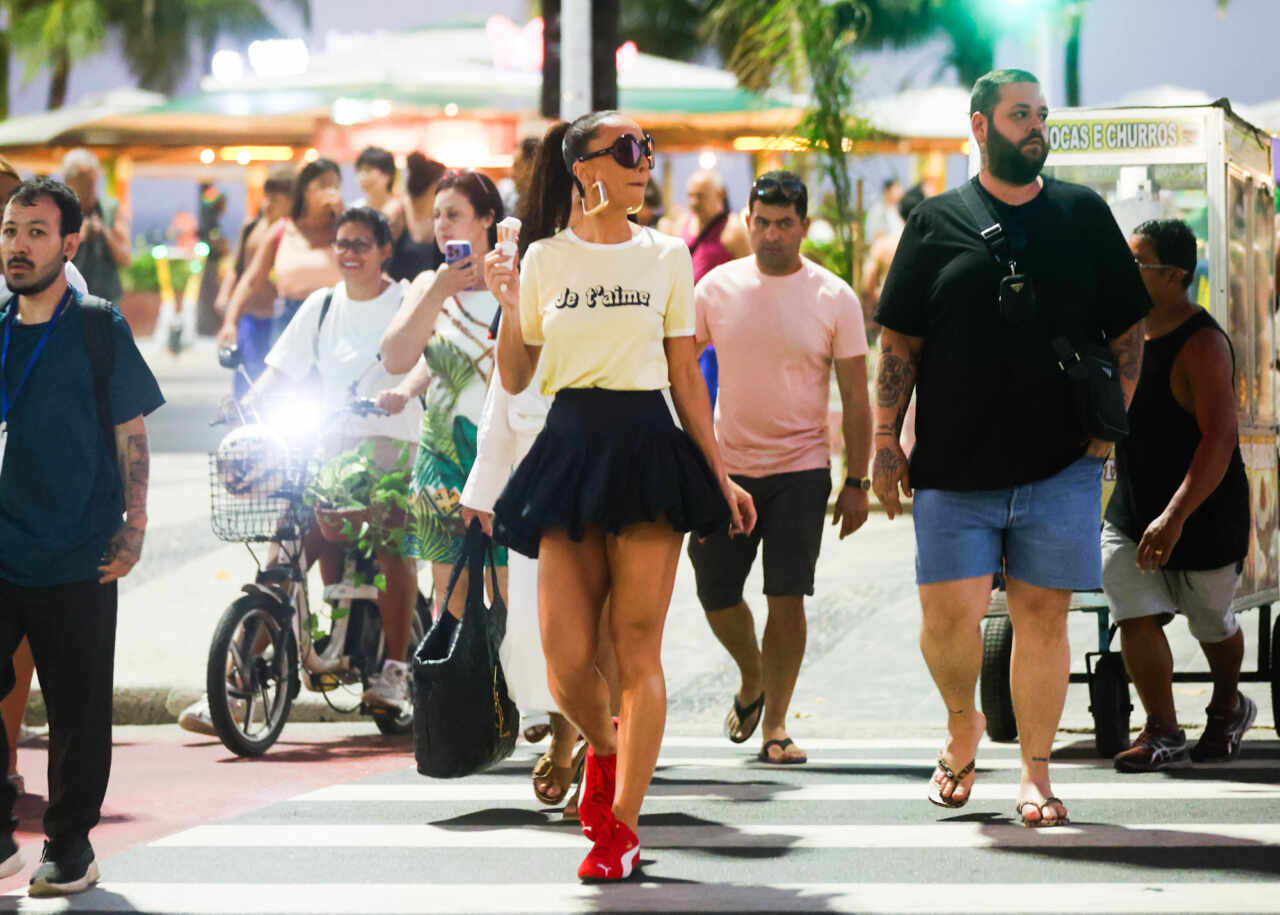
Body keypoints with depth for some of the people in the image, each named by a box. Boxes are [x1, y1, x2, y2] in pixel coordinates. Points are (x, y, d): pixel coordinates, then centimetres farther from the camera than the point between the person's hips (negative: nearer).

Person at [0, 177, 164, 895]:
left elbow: (131, 434, 1)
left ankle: (70, 846, 15)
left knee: (78, 710, 3)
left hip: (76, 560, -3)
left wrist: (134, 528, -7)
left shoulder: (99, 329, 0)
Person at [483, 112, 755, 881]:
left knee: (638, 647, -6)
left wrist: (721, 474, 6)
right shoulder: (544, 258, 6)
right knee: (567, 660, -6)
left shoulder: (666, 256, 7)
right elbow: (516, 379, 9)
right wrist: (510, 307, -7)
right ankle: (603, 748, 27)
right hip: (569, 450, 0)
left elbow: (686, 377, 10)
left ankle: (622, 826, 1)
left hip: (650, 447, 0)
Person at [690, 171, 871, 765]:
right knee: (716, 595, 7)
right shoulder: (717, 287, 1)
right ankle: (752, 680, 34)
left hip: (800, 469, -2)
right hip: (727, 465, 2)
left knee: (786, 599, -6)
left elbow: (855, 398, 0)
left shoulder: (834, 299, -3)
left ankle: (775, 722, 4)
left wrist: (856, 482, -4)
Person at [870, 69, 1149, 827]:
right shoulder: (937, 223, 6)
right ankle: (963, 723, 24)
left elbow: (1130, 329, 13)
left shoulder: (1084, 215, 9)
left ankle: (1036, 773, 12)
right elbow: (899, 341, 6)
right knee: (950, 614, -6)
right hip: (955, 465, -1)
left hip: (1061, 463, 1)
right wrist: (886, 440, 1)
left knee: (1042, 617, 1)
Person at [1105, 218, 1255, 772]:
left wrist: (1176, 516, -36)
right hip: (1131, 511, 6)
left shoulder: (1202, 345, -22)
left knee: (1212, 624, 14)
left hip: (1203, 514, -6)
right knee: (1135, 617, -9)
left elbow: (1219, 439, -30)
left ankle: (1228, 707, 41)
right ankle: (1162, 734, 0)